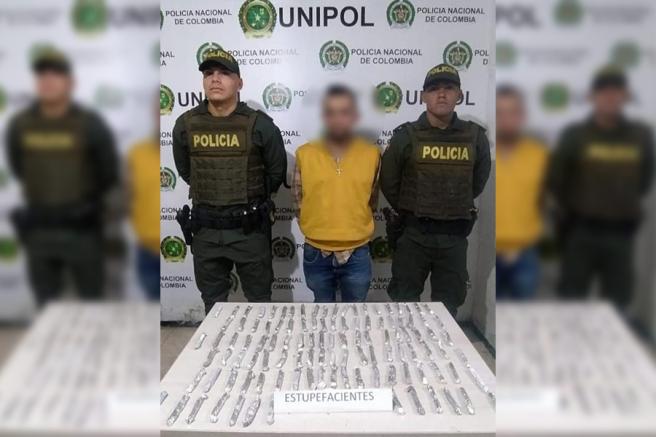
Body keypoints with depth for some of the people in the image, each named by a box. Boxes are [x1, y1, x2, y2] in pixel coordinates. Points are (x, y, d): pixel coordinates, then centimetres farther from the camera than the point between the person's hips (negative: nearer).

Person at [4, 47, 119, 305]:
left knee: (92, 303, 10)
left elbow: (109, 173, -2)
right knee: (46, 307, 16)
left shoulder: (90, 125, -11)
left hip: (81, 229, -3)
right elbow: (18, 170, 14)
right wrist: (39, 200, 15)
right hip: (38, 230, 3)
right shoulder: (19, 125, -2)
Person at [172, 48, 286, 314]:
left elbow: (276, 172, 2)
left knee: (259, 299, 14)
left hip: (249, 229, -2)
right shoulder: (185, 125, -3)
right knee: (213, 302, 18)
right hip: (205, 230, 3)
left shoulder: (259, 125, -10)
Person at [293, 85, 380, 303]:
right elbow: (299, 199, 5)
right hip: (316, 253, 0)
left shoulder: (372, 154, -5)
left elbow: (372, 201, 6)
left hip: (357, 254, 0)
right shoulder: (305, 154, -5)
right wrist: (316, 229, 1)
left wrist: (356, 231, 6)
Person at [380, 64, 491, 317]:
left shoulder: (475, 137, 1)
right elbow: (388, 183, 3)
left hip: (454, 237, 2)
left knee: (448, 305, 13)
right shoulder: (406, 136, -6)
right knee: (404, 299, 6)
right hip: (413, 235, -2)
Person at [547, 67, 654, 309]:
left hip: (621, 233, 3)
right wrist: (572, 213, 6)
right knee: (571, 299, 5)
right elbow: (555, 181, 0)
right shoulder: (575, 134, -6)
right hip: (581, 231, -2)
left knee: (618, 302, 12)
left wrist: (625, 206, 9)